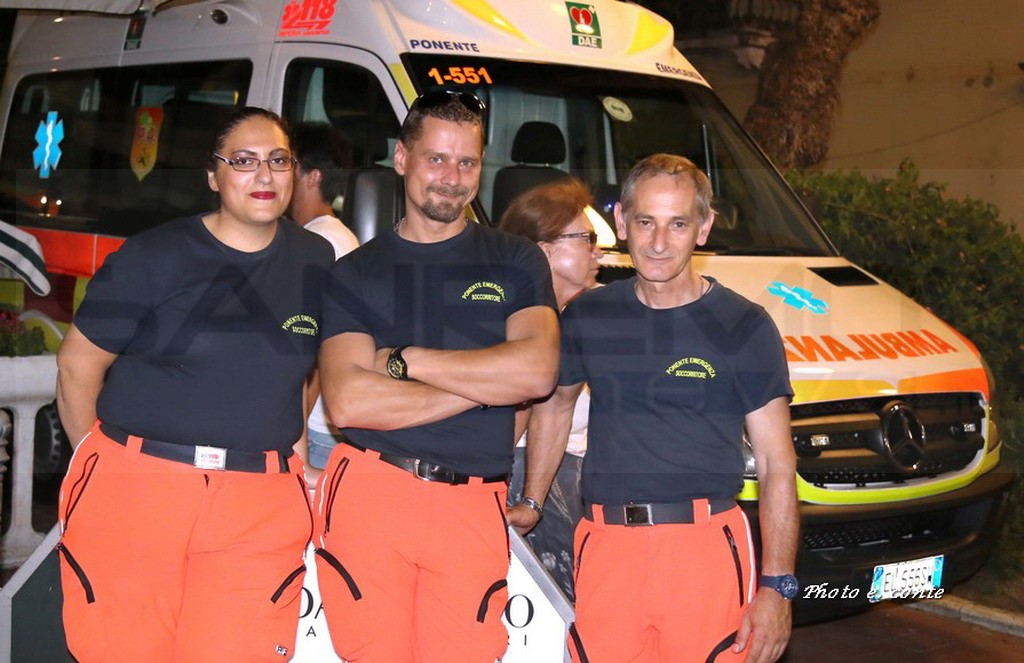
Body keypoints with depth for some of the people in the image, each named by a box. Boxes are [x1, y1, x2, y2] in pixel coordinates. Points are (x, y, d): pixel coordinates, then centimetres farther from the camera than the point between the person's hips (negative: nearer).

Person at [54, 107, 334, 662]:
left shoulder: (317, 262, 9)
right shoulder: (153, 256, -2)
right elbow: (78, 363, 3)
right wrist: (101, 460, 6)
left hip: (259, 511, 2)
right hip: (133, 491, -2)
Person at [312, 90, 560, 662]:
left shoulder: (516, 262, 11)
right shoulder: (354, 273, 9)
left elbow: (538, 371, -8)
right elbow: (346, 402, -6)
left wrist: (402, 360, -6)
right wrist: (486, 383, -7)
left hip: (472, 509, 0)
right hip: (369, 496, 0)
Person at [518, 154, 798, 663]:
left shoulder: (743, 327, -1)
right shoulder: (586, 317, 9)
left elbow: (777, 466, -2)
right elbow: (554, 404, 28)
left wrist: (776, 585, -8)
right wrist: (530, 504, 25)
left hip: (705, 546, -3)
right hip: (605, 546, 3)